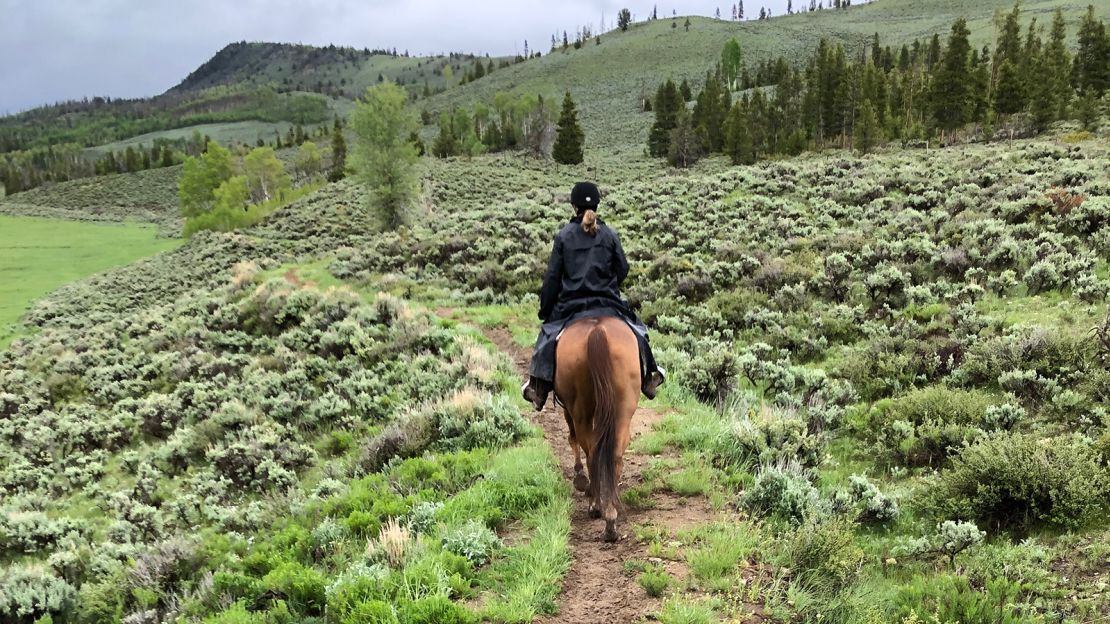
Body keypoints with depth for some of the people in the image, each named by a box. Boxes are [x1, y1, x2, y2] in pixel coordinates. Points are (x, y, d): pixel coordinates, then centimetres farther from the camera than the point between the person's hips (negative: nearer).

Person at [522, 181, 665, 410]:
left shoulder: (564, 236, -3)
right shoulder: (610, 235, 0)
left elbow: (553, 276, -3)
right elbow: (623, 269, 5)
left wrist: (544, 310, 5)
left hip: (570, 304, -1)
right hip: (608, 303, 1)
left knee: (548, 335, 17)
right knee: (635, 329, 22)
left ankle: (538, 391, 15)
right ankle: (648, 378, 26)